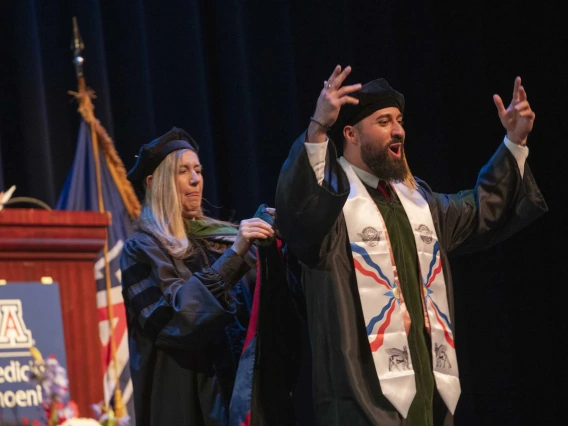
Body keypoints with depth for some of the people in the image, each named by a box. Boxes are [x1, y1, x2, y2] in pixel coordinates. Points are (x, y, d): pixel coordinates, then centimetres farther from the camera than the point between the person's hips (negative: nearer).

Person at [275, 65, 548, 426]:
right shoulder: (330, 192, -5)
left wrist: (515, 143, 27)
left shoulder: (413, 196, 21)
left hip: (425, 374, 8)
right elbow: (297, 211, -30)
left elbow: (480, 213, 35)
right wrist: (317, 129, -42)